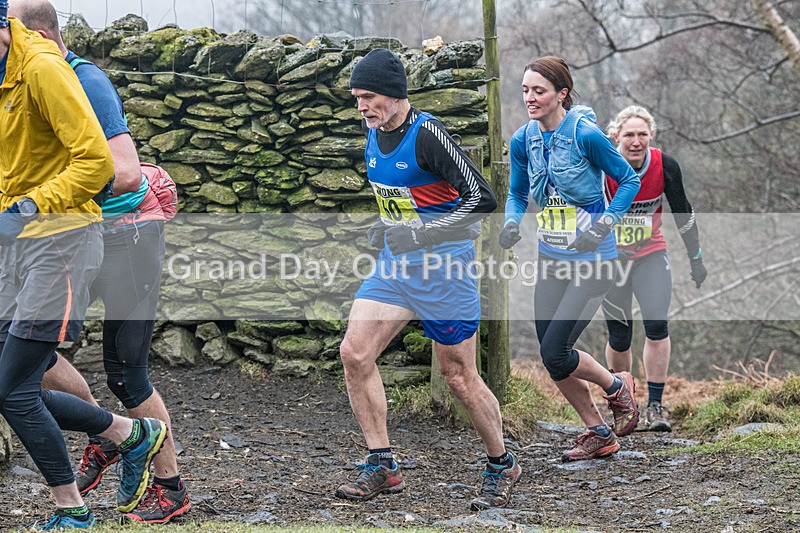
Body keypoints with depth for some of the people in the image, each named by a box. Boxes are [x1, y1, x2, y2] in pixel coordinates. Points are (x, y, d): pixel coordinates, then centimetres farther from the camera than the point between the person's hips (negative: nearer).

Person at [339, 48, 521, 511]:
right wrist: (385, 224, 8)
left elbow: (483, 198, -24)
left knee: (459, 376, 0)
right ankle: (383, 467, 4)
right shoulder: (373, 132, 5)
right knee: (354, 353, -5)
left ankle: (503, 467, 20)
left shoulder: (427, 134, -20)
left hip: (442, 265, -8)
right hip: (394, 263, 8)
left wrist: (422, 233, -25)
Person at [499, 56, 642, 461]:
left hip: (591, 260, -6)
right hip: (550, 258, 6)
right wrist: (511, 224, -7)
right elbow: (517, 194, 14)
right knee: (551, 358, 6)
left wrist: (603, 226, -17)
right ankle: (599, 434, 24)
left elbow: (629, 180, -7)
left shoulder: (586, 135, -17)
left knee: (555, 353, -11)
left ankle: (617, 388, 18)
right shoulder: (523, 140, 0)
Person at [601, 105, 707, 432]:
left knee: (657, 325, -17)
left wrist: (695, 258, 7)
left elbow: (683, 213, 1)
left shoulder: (665, 167, -13)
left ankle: (654, 408, -10)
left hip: (651, 255, 1)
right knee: (619, 338, 2)